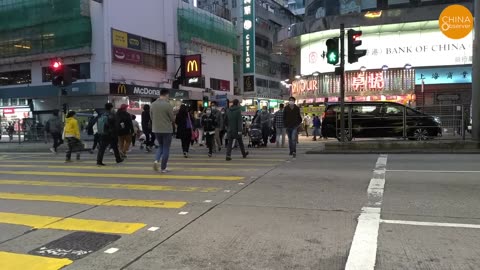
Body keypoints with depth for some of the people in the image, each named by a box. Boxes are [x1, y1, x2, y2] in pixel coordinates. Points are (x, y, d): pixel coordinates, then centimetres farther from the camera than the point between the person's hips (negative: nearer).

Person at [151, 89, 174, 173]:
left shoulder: (153, 104, 1)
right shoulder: (168, 105, -15)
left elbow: (151, 116, 10)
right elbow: (172, 118, -7)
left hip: (156, 129, 5)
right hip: (167, 129, -5)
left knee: (160, 146, 22)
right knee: (166, 149, 7)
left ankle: (156, 160, -2)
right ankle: (163, 168, 10)